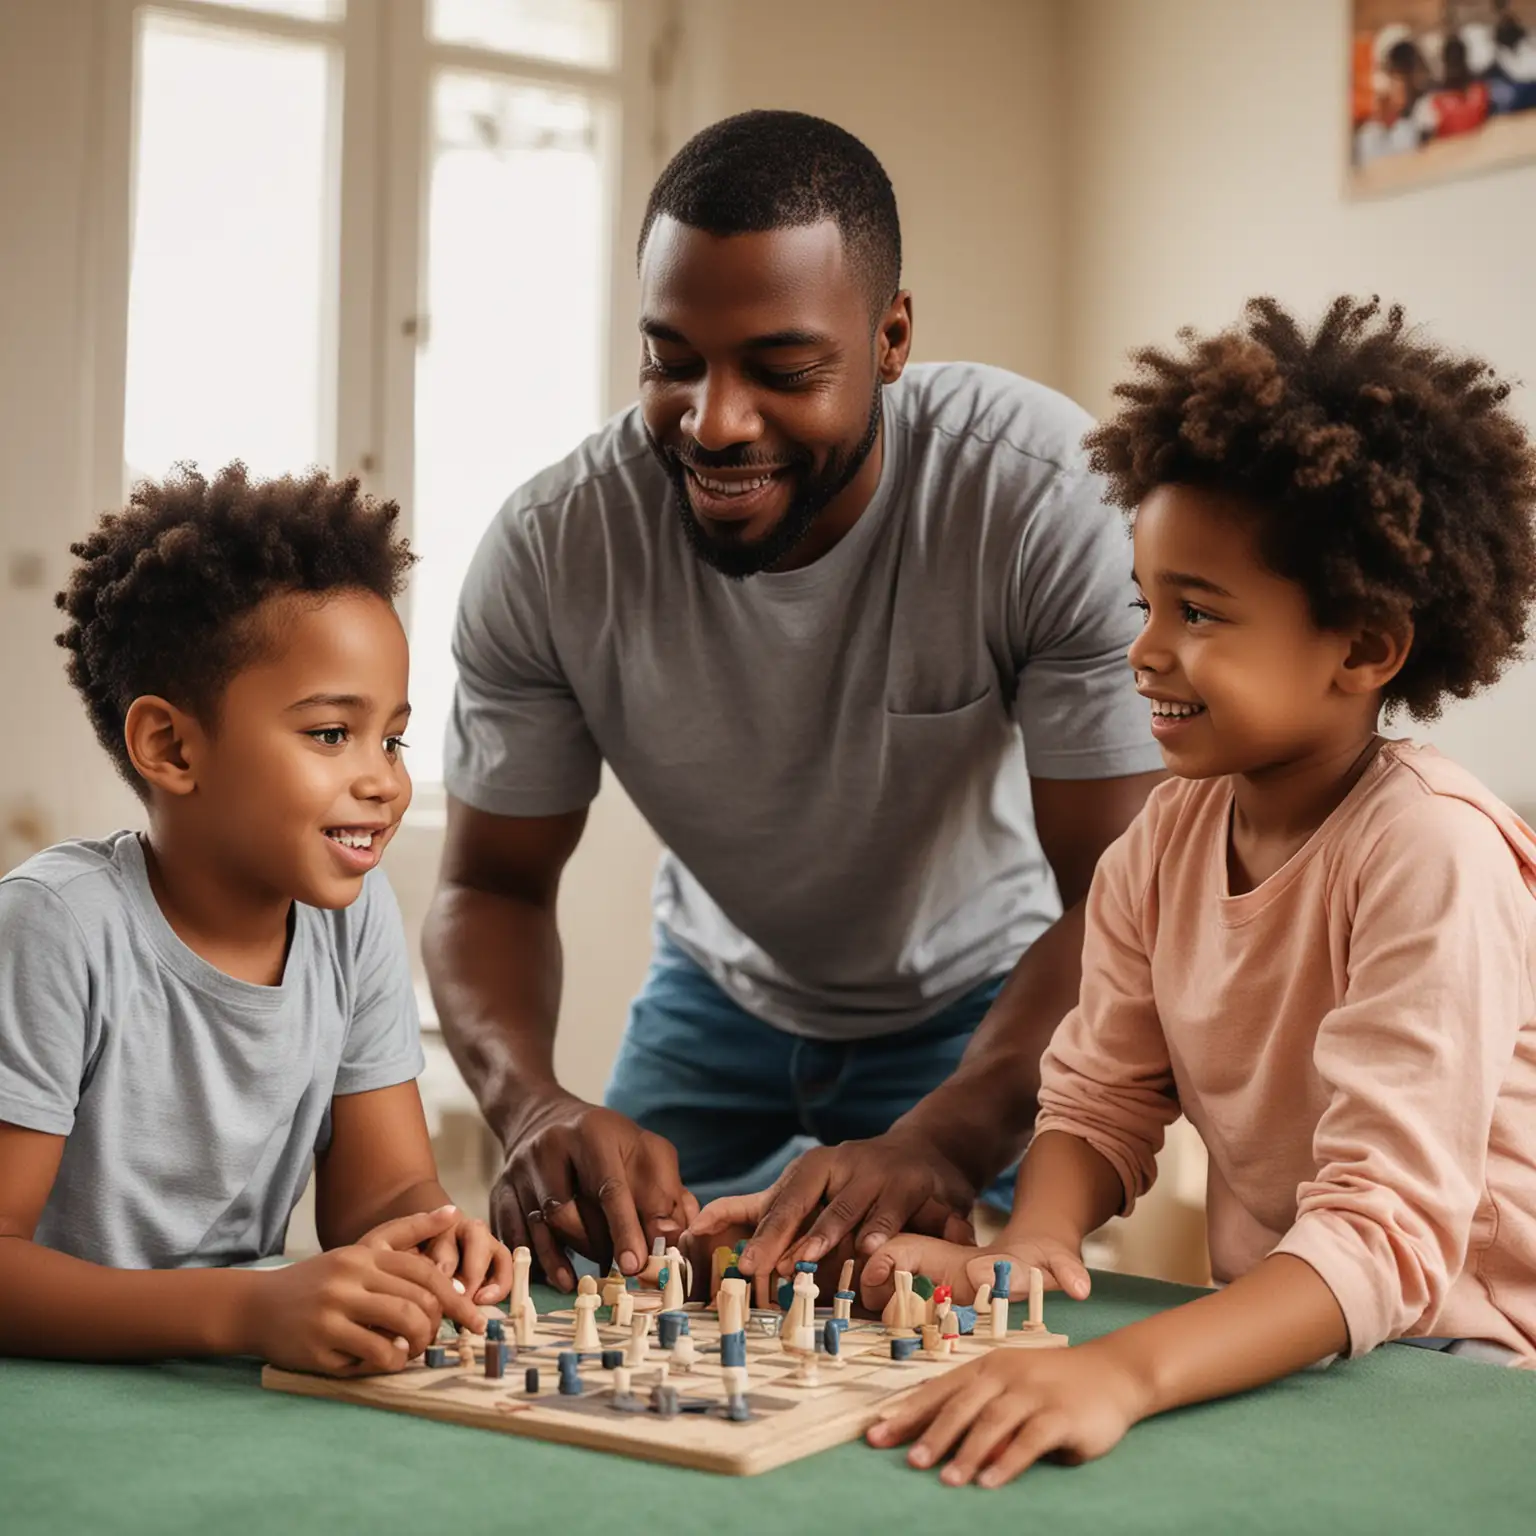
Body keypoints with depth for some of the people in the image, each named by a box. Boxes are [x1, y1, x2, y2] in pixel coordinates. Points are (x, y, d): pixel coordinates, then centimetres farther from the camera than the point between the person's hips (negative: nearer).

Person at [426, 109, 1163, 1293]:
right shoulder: (551, 549, -22)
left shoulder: (1050, 498, -31)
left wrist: (943, 1139, -44)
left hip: (985, 1005, -2)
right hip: (724, 992, 3)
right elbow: (493, 885, -11)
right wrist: (534, 1102, -33)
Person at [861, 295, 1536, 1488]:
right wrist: (1032, 1244, -16)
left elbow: (1388, 1230, -27)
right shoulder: (1169, 835, 1)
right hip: (1263, 1335, 6)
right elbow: (1101, 1099, 6)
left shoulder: (1432, 851, -21)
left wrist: (1120, 1374, -42)